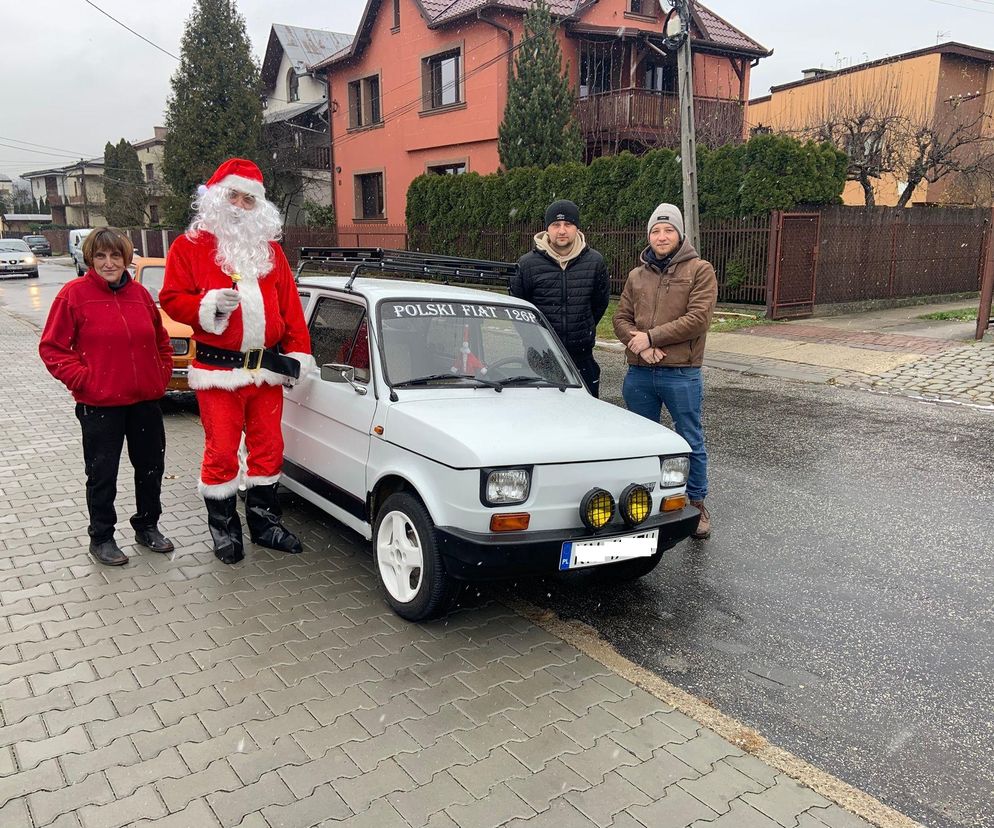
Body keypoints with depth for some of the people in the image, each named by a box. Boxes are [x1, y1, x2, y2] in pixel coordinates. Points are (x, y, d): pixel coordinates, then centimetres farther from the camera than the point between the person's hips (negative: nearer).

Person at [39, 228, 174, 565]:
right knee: (102, 474, 7)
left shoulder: (139, 293, 6)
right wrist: (83, 380, -13)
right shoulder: (74, 293, -7)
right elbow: (52, 348, -6)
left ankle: (147, 526, 33)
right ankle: (101, 538, 23)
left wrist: (163, 374, 7)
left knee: (151, 466, 15)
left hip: (146, 400, 5)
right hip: (99, 404, -4)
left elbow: (161, 340, 19)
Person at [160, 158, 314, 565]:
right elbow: (171, 298, -2)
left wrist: (298, 352, 4)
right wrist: (208, 305, -20)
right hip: (217, 369, -4)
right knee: (221, 451, 1)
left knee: (268, 447, 11)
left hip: (266, 368, 4)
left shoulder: (269, 249, 13)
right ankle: (224, 530, 16)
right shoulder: (191, 246, 2)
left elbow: (290, 305, 11)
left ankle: (265, 521, 26)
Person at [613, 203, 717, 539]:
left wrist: (651, 336, -14)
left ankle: (697, 504, 21)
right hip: (639, 373, 5)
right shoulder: (637, 275, 11)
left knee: (691, 443, 6)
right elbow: (621, 319, 6)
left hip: (682, 375, -4)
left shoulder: (700, 270, -3)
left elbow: (698, 319, -14)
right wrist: (641, 346, -13)